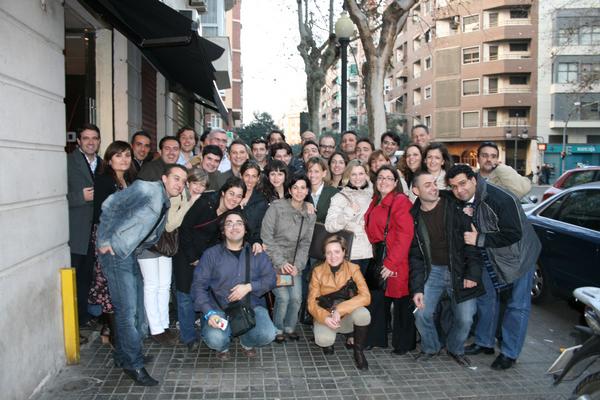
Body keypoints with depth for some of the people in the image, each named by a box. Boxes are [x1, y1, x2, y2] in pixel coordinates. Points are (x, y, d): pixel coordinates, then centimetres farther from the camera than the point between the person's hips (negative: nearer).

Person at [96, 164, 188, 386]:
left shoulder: (165, 203, 14)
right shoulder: (147, 189, -12)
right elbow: (110, 204, -16)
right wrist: (105, 241, -15)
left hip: (131, 254, 9)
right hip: (115, 251, -9)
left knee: (137, 307, 16)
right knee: (127, 309, -6)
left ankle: (125, 355, 32)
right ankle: (133, 364, 5)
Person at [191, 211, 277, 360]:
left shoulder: (257, 253, 9)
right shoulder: (211, 254, 3)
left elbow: (271, 278, 4)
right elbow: (198, 285, -2)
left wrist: (249, 287, -14)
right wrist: (209, 313, -16)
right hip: (219, 308, -1)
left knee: (267, 335, -25)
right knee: (215, 339, -30)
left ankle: (246, 342, 14)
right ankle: (223, 346, 12)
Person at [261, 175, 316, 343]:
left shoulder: (310, 214, 4)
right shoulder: (276, 207, -10)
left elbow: (305, 243, 5)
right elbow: (266, 237, -12)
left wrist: (297, 265, -9)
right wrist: (281, 262, -15)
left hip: (294, 264, 4)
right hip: (274, 261, -4)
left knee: (296, 297, -8)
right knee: (283, 297, -15)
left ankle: (289, 327, 20)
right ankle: (277, 329, 12)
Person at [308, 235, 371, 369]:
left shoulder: (353, 269, -8)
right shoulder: (318, 271, -6)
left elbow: (365, 297, -21)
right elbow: (312, 303, -8)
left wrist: (339, 310, -30)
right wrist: (325, 318, -29)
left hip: (347, 317, 0)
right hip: (325, 317, 0)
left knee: (362, 313, -33)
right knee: (323, 340, -32)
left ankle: (358, 351, -6)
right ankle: (328, 341, 8)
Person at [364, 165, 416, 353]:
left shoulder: (401, 201, -11)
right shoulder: (375, 202, 13)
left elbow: (405, 235, -17)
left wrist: (391, 263, -18)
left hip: (397, 262, -7)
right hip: (378, 260, 7)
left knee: (401, 303, 4)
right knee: (377, 300, 12)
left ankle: (403, 343, 20)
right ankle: (376, 338, 28)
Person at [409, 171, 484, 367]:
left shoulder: (455, 207, -9)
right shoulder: (415, 217, -1)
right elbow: (415, 256, 1)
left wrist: (472, 274, -14)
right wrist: (417, 288, -6)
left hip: (459, 271, -1)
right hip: (433, 271, 2)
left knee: (464, 318, -1)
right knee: (422, 314, -8)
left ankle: (455, 349, 29)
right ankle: (430, 347, 22)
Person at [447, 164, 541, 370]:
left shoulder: (501, 199, -31)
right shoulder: (463, 202, -7)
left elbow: (514, 235, -31)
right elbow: (470, 232, 1)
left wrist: (479, 240, -30)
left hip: (518, 255, -7)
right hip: (491, 257, 7)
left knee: (517, 306, 2)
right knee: (486, 298, 15)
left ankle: (509, 353, 14)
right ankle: (484, 342, 31)